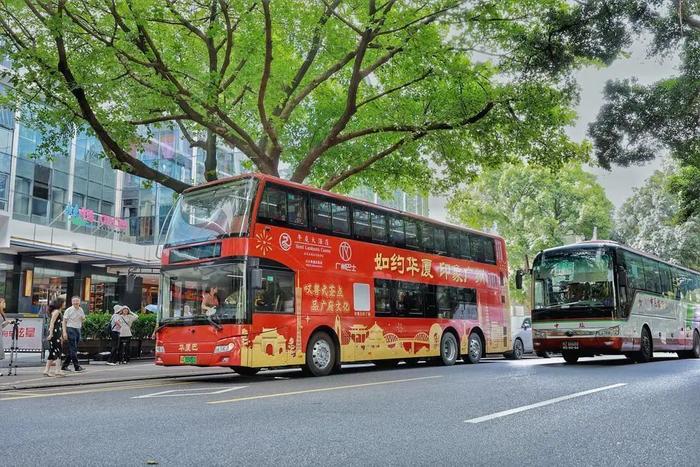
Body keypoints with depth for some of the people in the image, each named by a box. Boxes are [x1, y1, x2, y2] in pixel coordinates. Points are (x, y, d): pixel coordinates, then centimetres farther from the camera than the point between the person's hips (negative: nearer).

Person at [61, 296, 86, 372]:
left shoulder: (81, 310, 13)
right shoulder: (69, 310, -5)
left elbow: (83, 320, 22)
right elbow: (64, 321, -8)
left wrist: (83, 319, -3)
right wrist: (64, 332, -17)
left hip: (78, 330, 7)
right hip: (71, 329, -7)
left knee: (72, 350, 10)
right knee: (73, 349, -9)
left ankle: (64, 366, 18)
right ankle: (77, 367, -11)